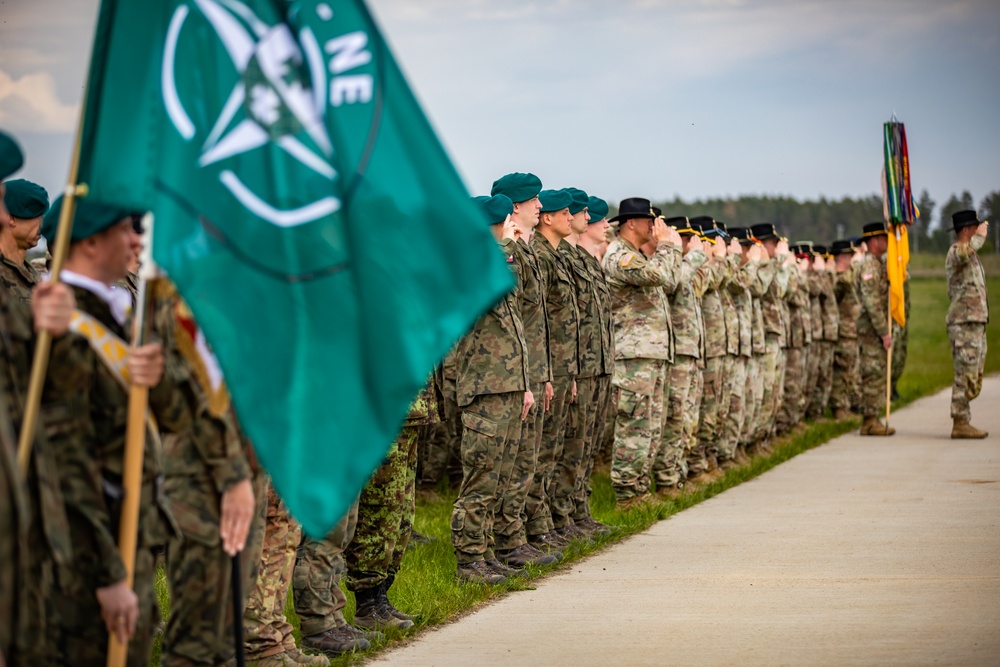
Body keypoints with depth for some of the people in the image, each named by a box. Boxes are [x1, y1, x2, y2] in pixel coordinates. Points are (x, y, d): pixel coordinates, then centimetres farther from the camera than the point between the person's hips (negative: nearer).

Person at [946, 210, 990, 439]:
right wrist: (981, 235, -22)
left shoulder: (970, 255, 22)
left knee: (974, 379, 11)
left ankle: (963, 423, 15)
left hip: (976, 323, 10)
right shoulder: (956, 251, -11)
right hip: (965, 323, -10)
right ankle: (960, 423, -8)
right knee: (966, 377, -10)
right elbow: (966, 251, -39)